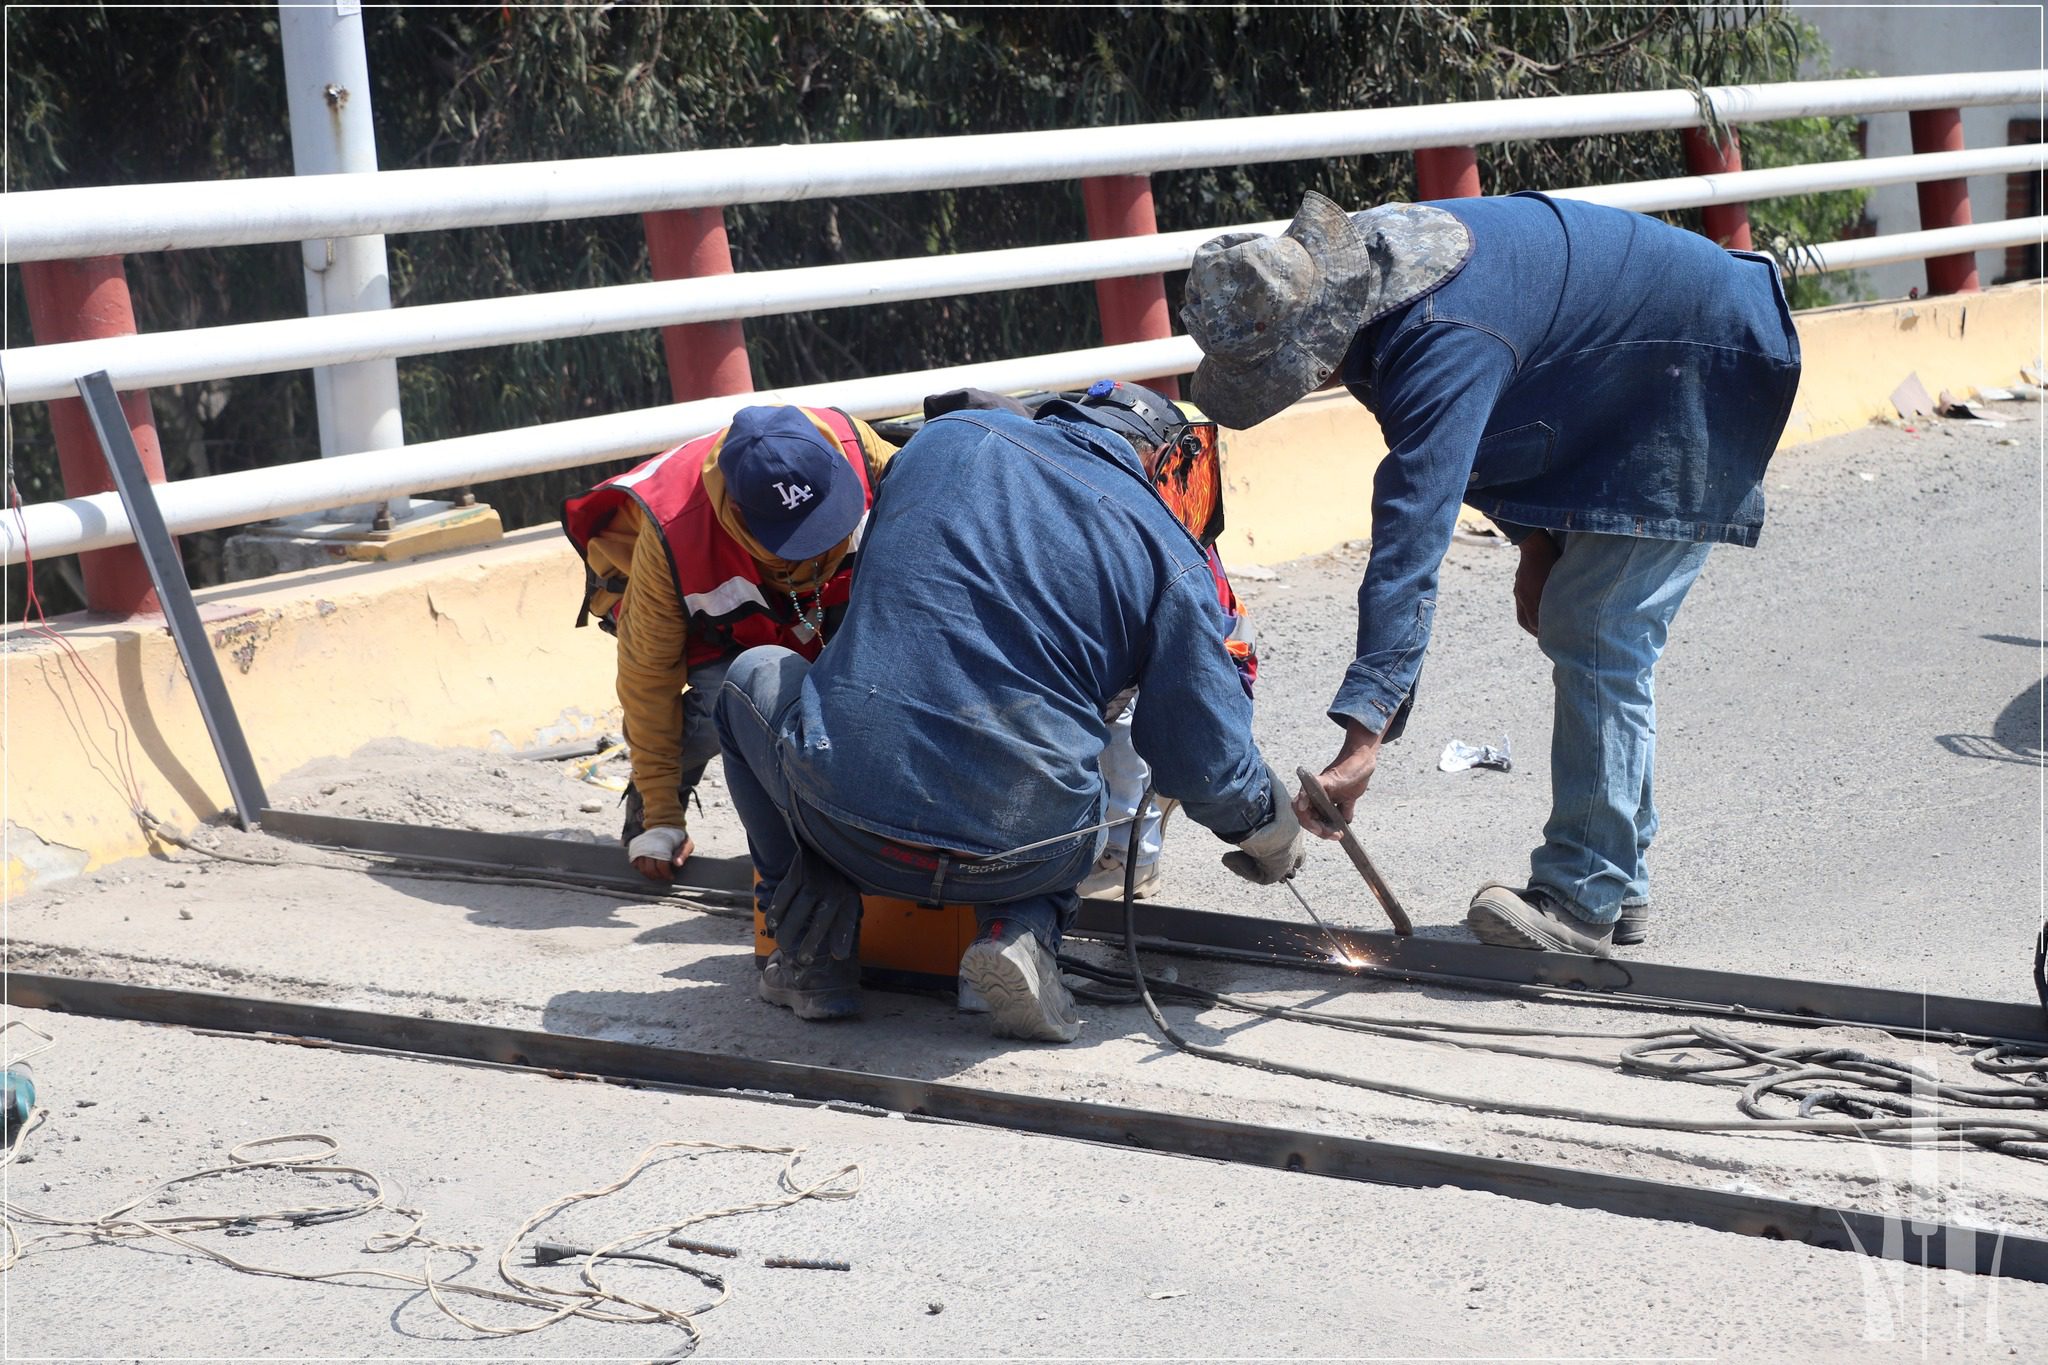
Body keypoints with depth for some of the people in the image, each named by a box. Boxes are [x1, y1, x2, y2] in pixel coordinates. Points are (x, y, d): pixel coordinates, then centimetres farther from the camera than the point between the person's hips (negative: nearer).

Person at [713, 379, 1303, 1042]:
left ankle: (815, 956, 22)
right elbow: (1205, 762, 3)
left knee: (755, 674, 31)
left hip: (848, 826, 0)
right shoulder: (1168, 547, 3)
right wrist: (1271, 831, 25)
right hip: (1023, 857, 1)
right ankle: (1023, 931, 6)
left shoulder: (944, 436, 10)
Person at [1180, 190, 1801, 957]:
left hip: (1696, 374, -10)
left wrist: (1361, 742, -51)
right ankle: (1618, 884, 20)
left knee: (1597, 637, -15)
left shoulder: (1441, 343, -38)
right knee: (1583, 631, 13)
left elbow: (1410, 541, -46)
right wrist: (1537, 543, 9)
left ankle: (1581, 899, -10)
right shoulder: (1359, 270, -8)